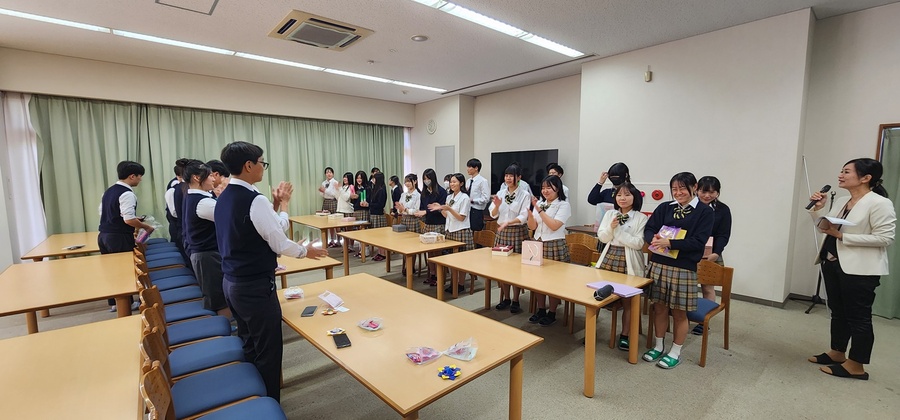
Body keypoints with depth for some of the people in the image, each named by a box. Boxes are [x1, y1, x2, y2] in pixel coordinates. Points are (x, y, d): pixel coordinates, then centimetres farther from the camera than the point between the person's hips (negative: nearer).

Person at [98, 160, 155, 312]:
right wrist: (146, 227, -9)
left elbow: (103, 213, 19)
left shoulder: (109, 191, 12)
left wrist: (134, 219, 20)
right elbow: (129, 220, -24)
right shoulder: (127, 194, -17)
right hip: (120, 237, -9)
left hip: (104, 235, 9)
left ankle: (113, 303, 27)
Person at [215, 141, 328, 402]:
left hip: (231, 283, 10)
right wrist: (305, 251, -1)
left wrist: (274, 206, 9)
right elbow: (279, 243, -18)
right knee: (268, 351, 6)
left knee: (249, 346, 23)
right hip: (255, 286, -10)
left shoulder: (223, 198, 7)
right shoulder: (255, 200, -22)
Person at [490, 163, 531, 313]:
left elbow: (523, 217, -13)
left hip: (517, 232, -4)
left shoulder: (525, 194, -5)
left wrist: (508, 223, -26)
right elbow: (493, 215, 4)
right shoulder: (500, 193, 7)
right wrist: (497, 205, -16)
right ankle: (505, 298, 23)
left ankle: (515, 300, 16)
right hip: (501, 232, 4)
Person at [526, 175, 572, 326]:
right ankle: (541, 309, 24)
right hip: (538, 244, 5)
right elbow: (532, 226, 3)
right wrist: (529, 211, -15)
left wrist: (539, 210, -16)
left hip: (555, 246, -5)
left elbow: (554, 226, -18)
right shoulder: (539, 203, 8)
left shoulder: (564, 205, -5)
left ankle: (552, 313, 17)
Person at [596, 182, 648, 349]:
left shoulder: (641, 218, -5)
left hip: (629, 262, -3)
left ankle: (624, 335, 20)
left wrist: (618, 231, -15)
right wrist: (611, 227, -17)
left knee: (627, 301, 5)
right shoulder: (609, 214, 7)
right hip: (609, 258, 3)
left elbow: (638, 243, -13)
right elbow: (602, 238, 1)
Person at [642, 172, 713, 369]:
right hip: (658, 265, 3)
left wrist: (669, 243, -23)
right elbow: (648, 229, 5)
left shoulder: (704, 211, -3)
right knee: (659, 307, 12)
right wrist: (654, 238, -18)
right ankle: (658, 346, 29)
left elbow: (698, 242, -12)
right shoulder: (664, 207, 6)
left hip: (683, 268, -3)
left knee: (679, 312, 8)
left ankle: (675, 353, 25)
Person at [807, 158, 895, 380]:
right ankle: (837, 353, 30)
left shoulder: (879, 203, -12)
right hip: (832, 264, 8)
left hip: (859, 270, -8)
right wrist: (818, 209, 1)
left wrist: (842, 236, -19)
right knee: (838, 312, 17)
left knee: (858, 316, 3)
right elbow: (826, 228, 15)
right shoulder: (841, 201, 10)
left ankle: (856, 366, 14)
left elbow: (885, 238, -18)